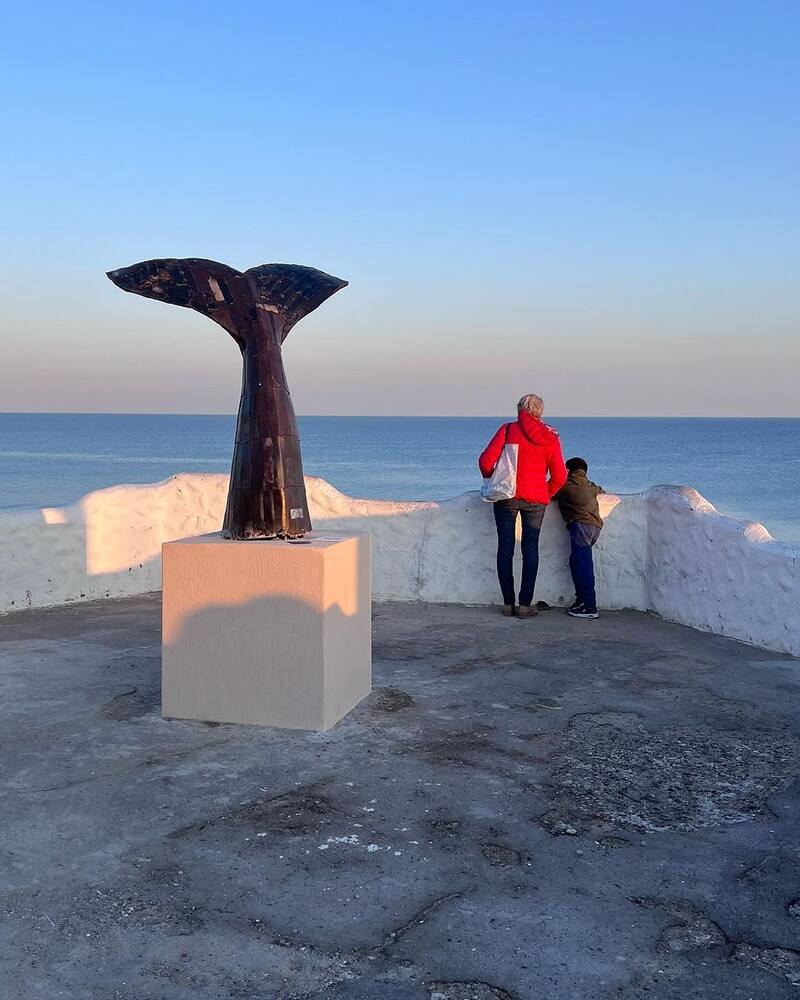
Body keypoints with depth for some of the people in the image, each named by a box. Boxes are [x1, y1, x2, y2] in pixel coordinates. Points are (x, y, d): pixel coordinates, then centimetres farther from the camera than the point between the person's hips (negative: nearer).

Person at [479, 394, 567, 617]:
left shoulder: (508, 429, -1)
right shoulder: (550, 437, 5)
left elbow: (486, 461, -7)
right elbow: (559, 477, 3)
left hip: (507, 496, -1)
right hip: (536, 499, 1)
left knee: (505, 548, 6)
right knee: (530, 548, 6)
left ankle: (508, 603, 7)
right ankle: (525, 604, 3)